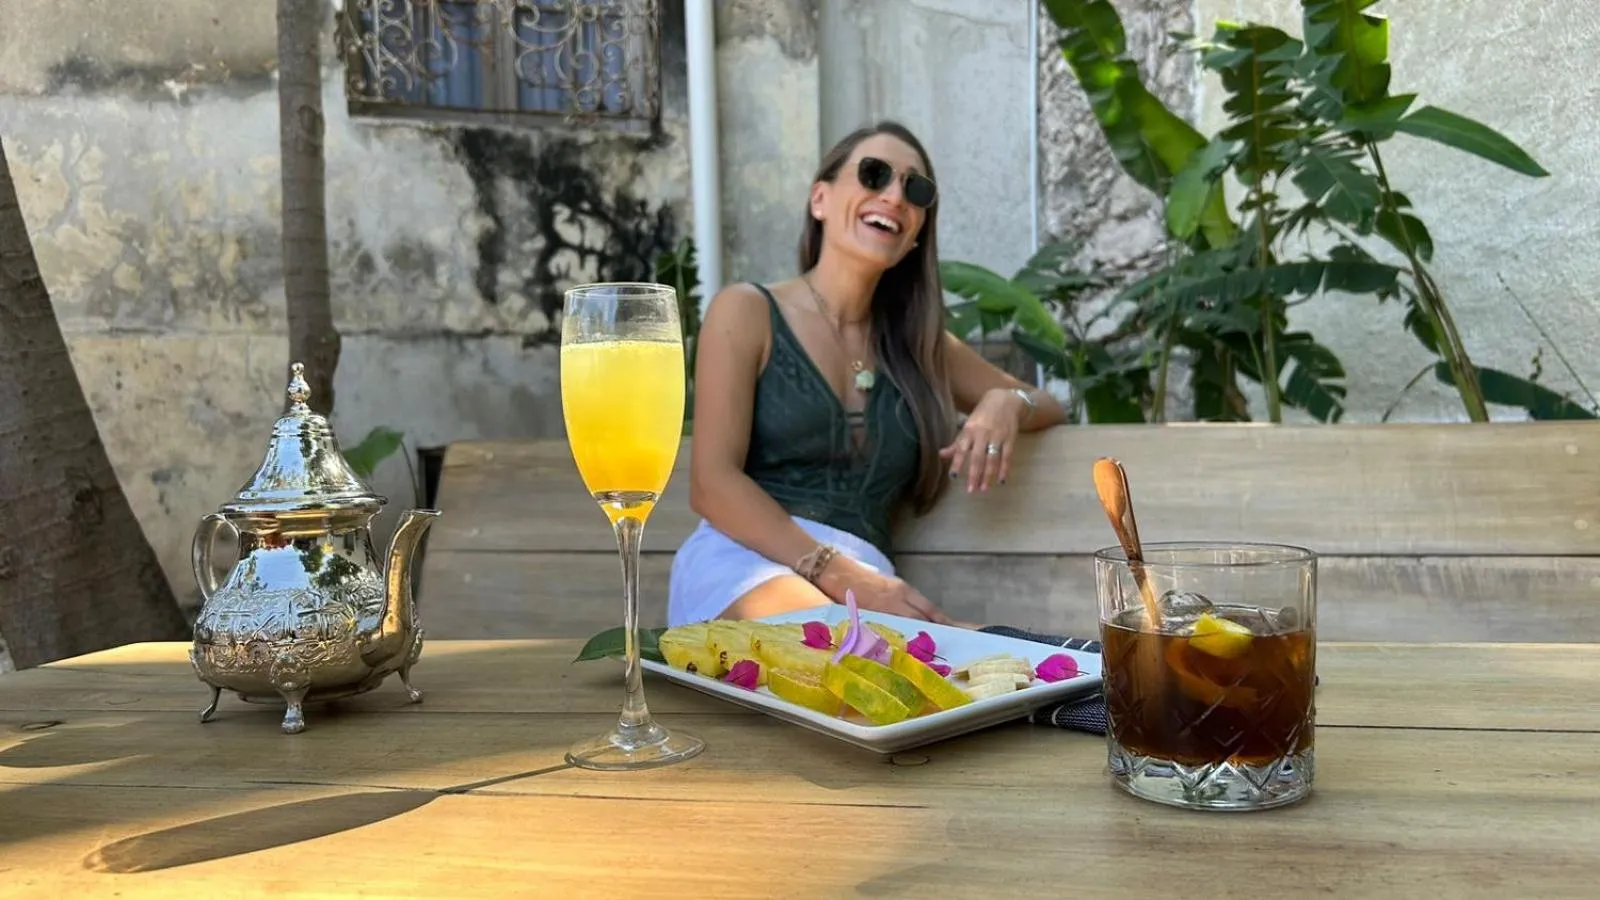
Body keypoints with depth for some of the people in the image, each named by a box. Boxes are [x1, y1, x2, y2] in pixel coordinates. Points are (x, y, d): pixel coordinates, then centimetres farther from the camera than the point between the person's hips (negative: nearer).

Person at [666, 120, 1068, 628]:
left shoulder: (917, 343, 21)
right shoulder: (746, 312, 5)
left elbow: (1049, 406, 30)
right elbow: (711, 484, -6)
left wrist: (1005, 404, 3)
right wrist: (838, 574, -20)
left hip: (865, 582, 4)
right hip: (745, 561, -4)